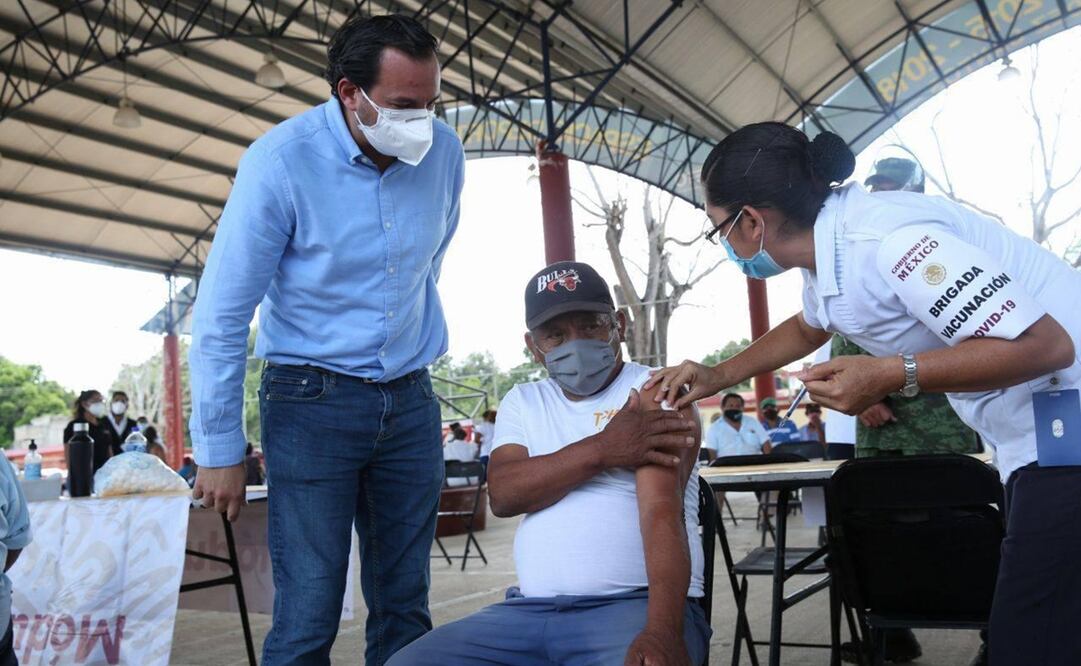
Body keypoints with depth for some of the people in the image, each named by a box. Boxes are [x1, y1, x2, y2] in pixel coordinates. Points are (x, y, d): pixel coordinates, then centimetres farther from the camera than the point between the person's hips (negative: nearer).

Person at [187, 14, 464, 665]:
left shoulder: (445, 151, -3)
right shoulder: (281, 161, -15)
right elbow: (221, 316, -11)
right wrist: (220, 451, -9)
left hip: (411, 399, 4)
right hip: (312, 402, -4)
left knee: (405, 607, 11)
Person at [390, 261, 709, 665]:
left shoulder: (653, 392, 0)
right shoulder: (522, 402, 16)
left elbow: (662, 511, -14)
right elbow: (503, 495, -1)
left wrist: (663, 631, -28)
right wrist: (601, 450, -12)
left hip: (637, 603, -4)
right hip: (529, 609, 4)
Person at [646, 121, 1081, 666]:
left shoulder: (888, 240, -25)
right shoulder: (826, 252, 6)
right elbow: (808, 328, 28)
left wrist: (890, 376, -27)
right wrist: (718, 376, 21)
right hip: (1032, 438, 9)